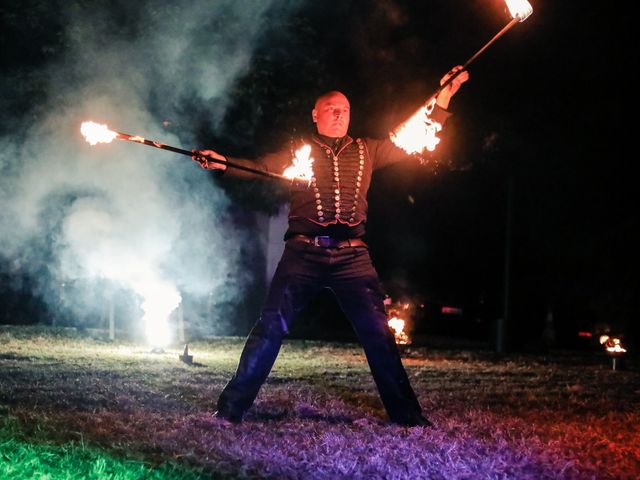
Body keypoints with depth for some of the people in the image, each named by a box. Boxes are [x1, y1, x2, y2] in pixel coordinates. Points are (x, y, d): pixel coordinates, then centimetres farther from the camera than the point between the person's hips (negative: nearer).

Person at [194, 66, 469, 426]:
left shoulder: (366, 151, 19)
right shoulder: (298, 151, 13)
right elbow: (261, 167, 0)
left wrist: (442, 102, 10)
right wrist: (224, 163, -19)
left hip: (352, 257, 2)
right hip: (304, 254, -2)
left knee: (378, 333, 0)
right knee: (271, 327, -7)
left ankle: (406, 414, 8)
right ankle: (231, 408, -1)